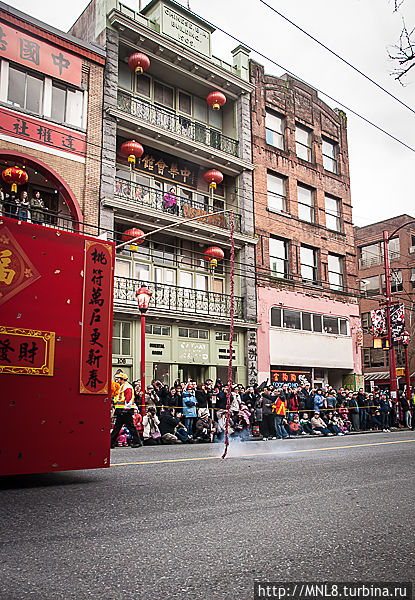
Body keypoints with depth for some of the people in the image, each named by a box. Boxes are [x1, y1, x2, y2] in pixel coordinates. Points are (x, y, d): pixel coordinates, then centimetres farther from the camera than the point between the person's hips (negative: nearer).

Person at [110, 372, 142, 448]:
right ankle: (111, 442, 13)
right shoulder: (121, 387, 23)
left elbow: (129, 398, -19)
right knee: (116, 427, 10)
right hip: (120, 412, 10)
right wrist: (116, 410, 24)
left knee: (130, 426, -7)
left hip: (126, 411, -10)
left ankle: (137, 442, -2)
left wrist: (126, 408, -24)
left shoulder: (127, 386, -9)